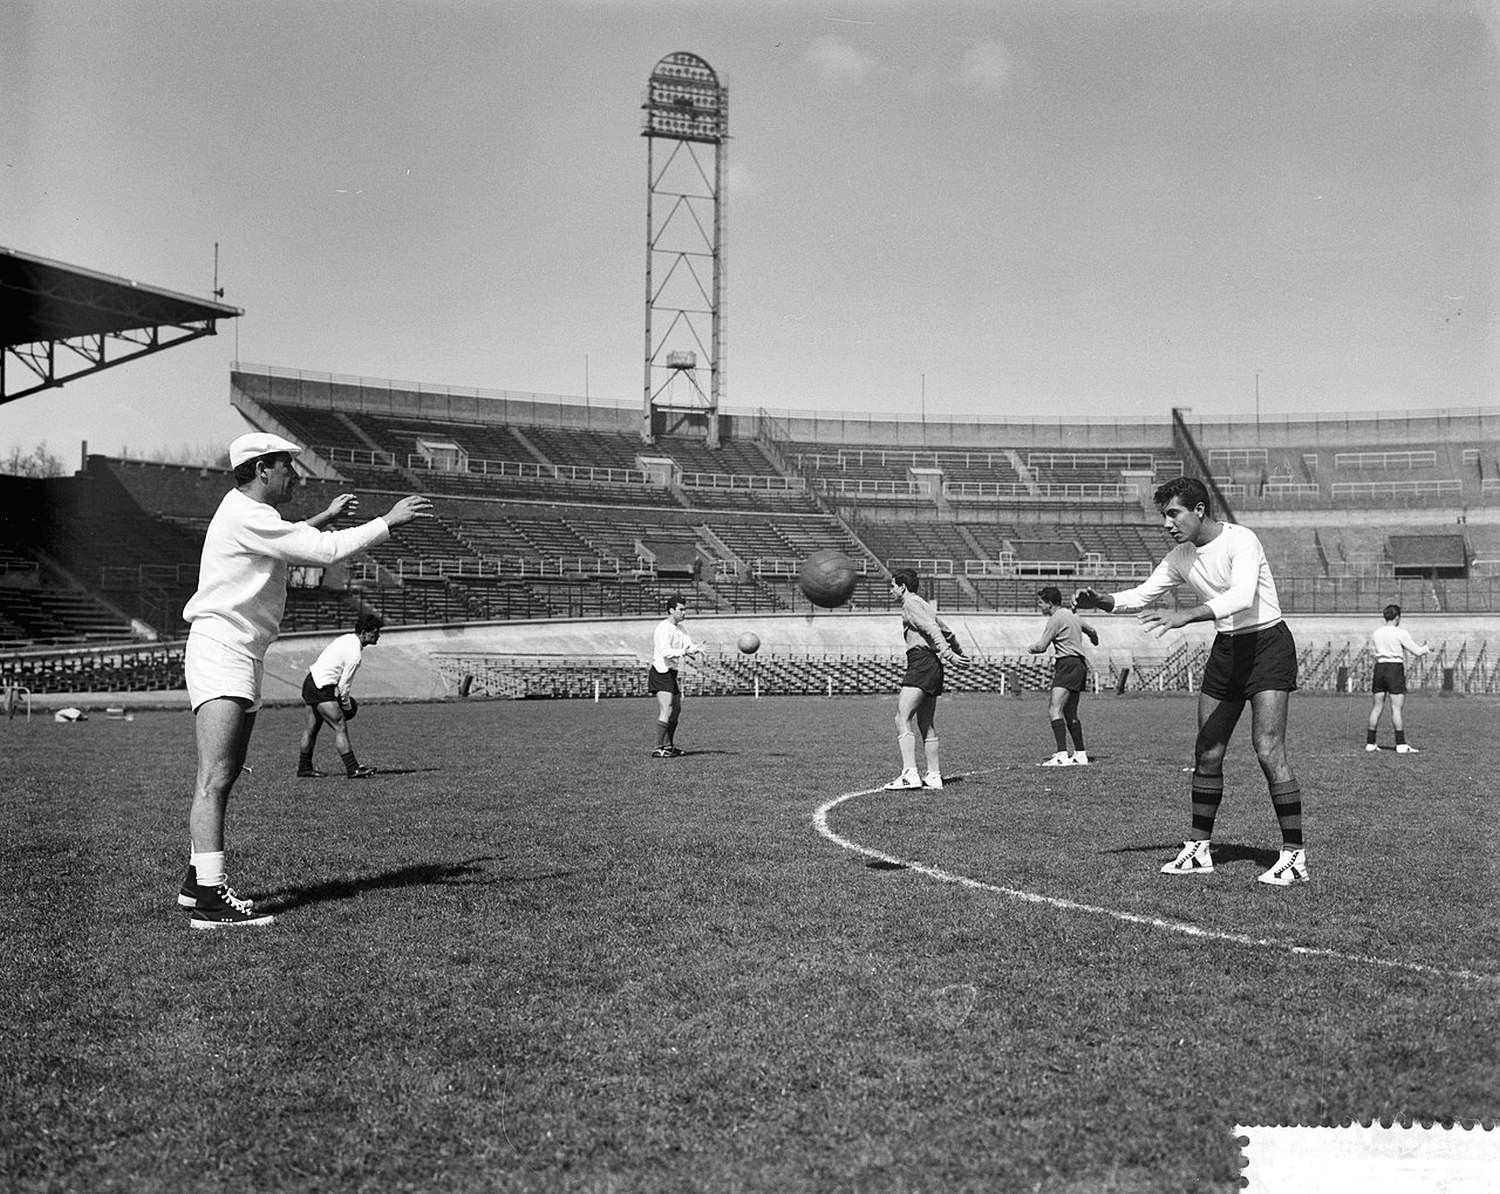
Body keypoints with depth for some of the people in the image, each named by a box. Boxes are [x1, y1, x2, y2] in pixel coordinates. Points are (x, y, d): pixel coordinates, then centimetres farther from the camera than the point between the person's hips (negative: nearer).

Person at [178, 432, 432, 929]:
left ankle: (198, 879, 23)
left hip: (242, 658, 11)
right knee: (215, 779, -18)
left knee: (224, 776, 15)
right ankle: (209, 898, -23)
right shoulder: (246, 516, -15)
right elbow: (325, 551, -20)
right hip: (219, 651, -11)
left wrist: (323, 517, 41)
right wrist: (388, 521, -13)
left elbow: (287, 542, 40)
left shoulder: (248, 511, 18)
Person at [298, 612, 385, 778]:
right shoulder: (355, 655, -21)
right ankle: (353, 769, -15)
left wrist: (345, 697, 20)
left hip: (311, 679, 10)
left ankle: (304, 768, 22)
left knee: (312, 728, 15)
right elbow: (344, 685, -15)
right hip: (321, 688, -10)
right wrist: (347, 705, 1)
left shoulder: (348, 638, 9)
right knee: (340, 726, -12)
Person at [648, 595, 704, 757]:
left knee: (676, 710, 16)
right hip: (661, 673, -10)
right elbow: (665, 652, -28)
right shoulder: (663, 628, -16)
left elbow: (688, 644, 5)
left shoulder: (679, 628, 15)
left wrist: (698, 650, -17)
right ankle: (659, 749, -16)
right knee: (666, 712, -16)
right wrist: (684, 652, -40)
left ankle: (669, 746, 26)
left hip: (672, 673, 10)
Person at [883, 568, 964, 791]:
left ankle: (909, 773, -26)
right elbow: (947, 632, 33)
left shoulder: (911, 603, -4)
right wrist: (957, 651, 47)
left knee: (902, 719, -16)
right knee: (927, 726, 12)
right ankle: (934, 776, 14)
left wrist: (947, 653, -23)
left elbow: (932, 629, -16)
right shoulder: (924, 604, 24)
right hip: (933, 667, 10)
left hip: (921, 662, -10)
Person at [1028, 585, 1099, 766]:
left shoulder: (1056, 618, -9)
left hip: (1068, 664, -10)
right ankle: (1080, 755, 20)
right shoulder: (1072, 615, 19)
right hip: (1079, 665, 10)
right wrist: (1094, 640, 60)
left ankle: (1062, 755, -28)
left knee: (1054, 709, -18)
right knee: (1070, 714, 16)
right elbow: (1092, 631, 36)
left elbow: (1041, 647, -11)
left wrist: (1030, 648, 12)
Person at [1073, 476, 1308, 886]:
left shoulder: (1241, 541, -20)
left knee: (1268, 751, -15)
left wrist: (1186, 615, -47)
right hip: (1225, 649, 7)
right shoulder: (1181, 557, 3)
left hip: (1267, 644, -7)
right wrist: (1100, 600, -11)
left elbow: (1242, 596, -36)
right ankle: (1199, 849, 16)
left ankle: (1295, 856, -7)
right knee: (1207, 753, 6)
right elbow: (1141, 595, 9)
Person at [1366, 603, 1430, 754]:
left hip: (1379, 667, 5)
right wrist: (1427, 647, 17)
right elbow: (1417, 651, -6)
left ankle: (1370, 743, 12)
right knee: (1396, 708, -5)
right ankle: (1401, 745, -6)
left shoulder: (1375, 633, 7)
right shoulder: (1401, 634, -9)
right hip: (1395, 668, -5)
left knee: (1377, 706, 11)